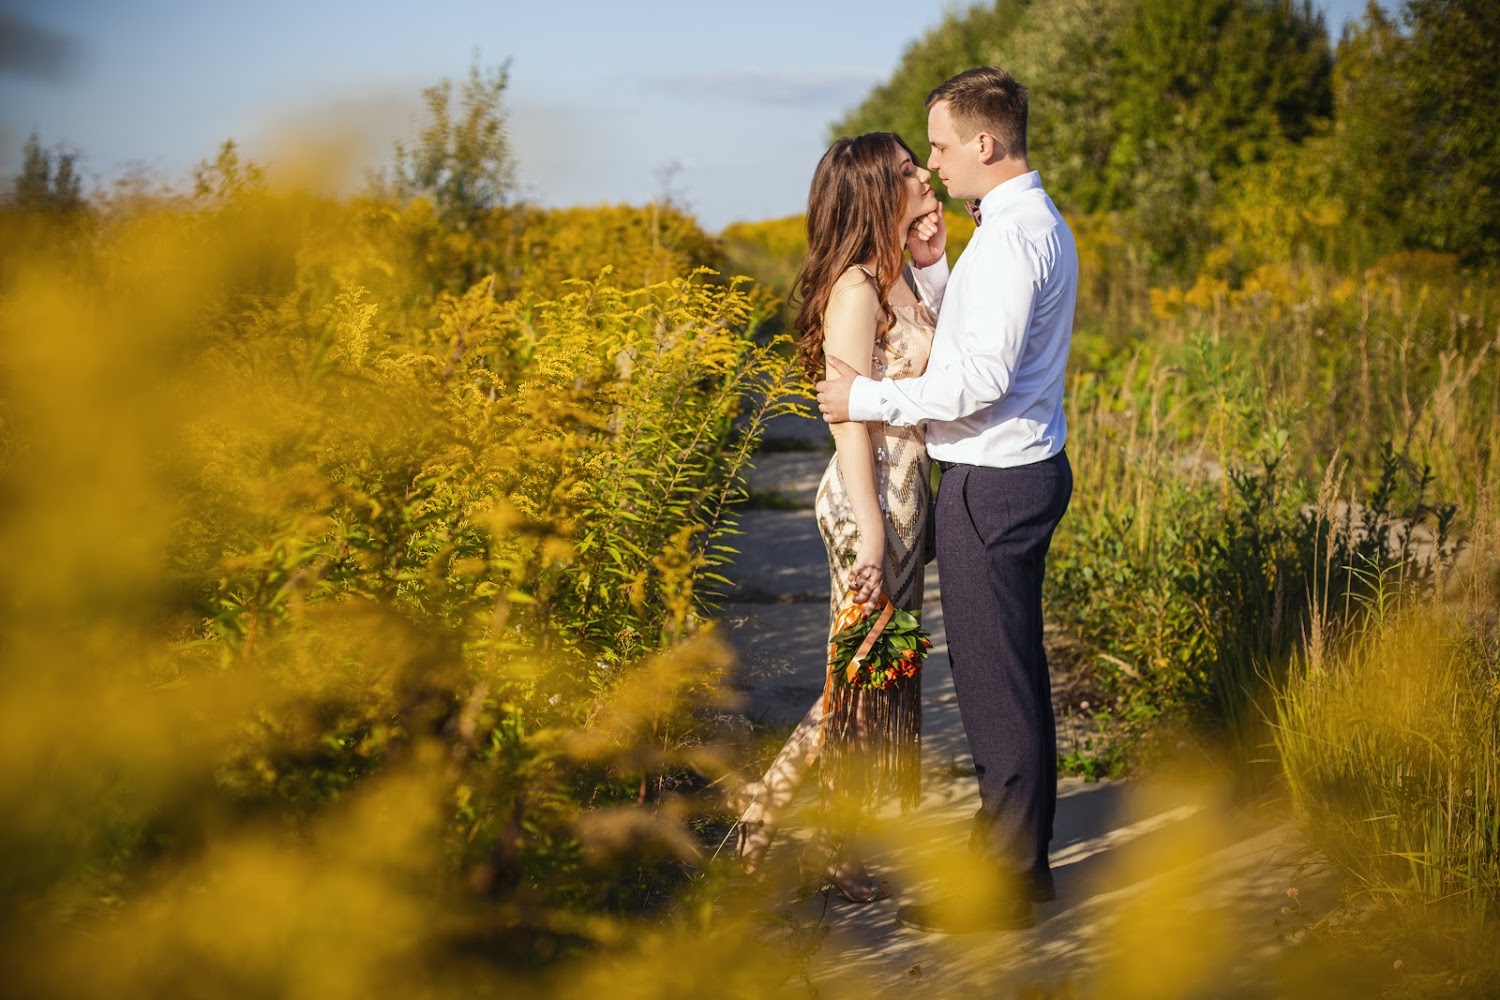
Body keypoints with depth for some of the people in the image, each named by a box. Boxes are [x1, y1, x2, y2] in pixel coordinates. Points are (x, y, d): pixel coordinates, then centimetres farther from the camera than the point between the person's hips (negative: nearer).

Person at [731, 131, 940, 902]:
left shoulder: (897, 277, 12)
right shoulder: (856, 289, -16)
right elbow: (849, 417, -19)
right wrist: (870, 533, -21)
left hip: (905, 493, 9)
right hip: (873, 499, -9)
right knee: (867, 674, 1)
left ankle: (773, 798, 23)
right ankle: (833, 848, 13)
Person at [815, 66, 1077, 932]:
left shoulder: (1010, 237, -19)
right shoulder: (1040, 222, 14)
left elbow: (981, 378, -25)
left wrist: (869, 398, -16)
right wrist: (932, 269, 8)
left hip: (993, 484, -11)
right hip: (1026, 470, 11)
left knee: (995, 682, -3)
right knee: (1017, 674, 17)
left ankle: (1001, 887, 6)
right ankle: (1021, 857, 28)